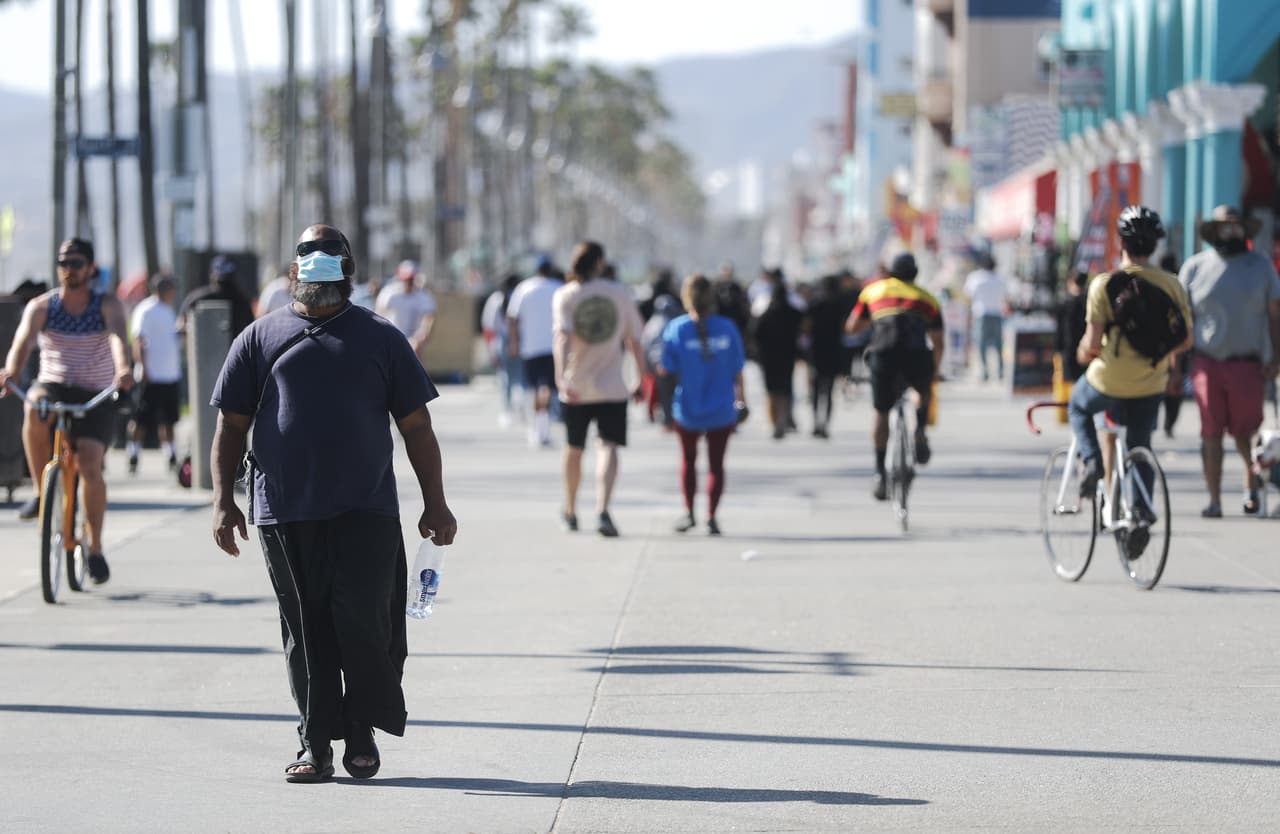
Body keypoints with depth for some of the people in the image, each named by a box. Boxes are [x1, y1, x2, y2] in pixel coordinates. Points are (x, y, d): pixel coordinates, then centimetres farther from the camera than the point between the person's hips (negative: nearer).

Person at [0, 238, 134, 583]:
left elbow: (117, 337, -24)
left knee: (90, 465, -20)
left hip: (95, 399, -1)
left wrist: (123, 369, -46)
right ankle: (42, 492, -18)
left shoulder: (108, 305, -4)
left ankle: (94, 547, -2)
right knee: (34, 407, -36)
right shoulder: (41, 306, -2)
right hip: (54, 387, 1)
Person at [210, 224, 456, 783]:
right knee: (305, 630, 3)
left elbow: (416, 427, 12)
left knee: (363, 621, -9)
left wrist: (435, 504, 7)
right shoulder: (260, 338, 11)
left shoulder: (379, 338, 11)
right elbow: (231, 425, 10)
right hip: (284, 512, 1)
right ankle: (315, 743, 11)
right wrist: (223, 501, 1)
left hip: (365, 510, -1)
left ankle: (362, 732, 9)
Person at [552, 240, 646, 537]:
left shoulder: (565, 295, -2)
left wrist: (562, 377, -27)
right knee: (607, 446, -8)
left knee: (574, 448, 17)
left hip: (575, 387, 1)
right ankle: (602, 510, -30)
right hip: (612, 387, -1)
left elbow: (563, 337, -17)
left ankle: (570, 512, 34)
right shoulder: (620, 293, 3)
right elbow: (634, 341, 6)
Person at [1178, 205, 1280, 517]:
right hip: (1207, 362, 0)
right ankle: (1214, 499, 3)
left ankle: (1251, 484, 29)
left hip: (1247, 364, 0)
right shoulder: (1195, 267, 6)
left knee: (1244, 431, 3)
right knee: (1211, 432, -2)